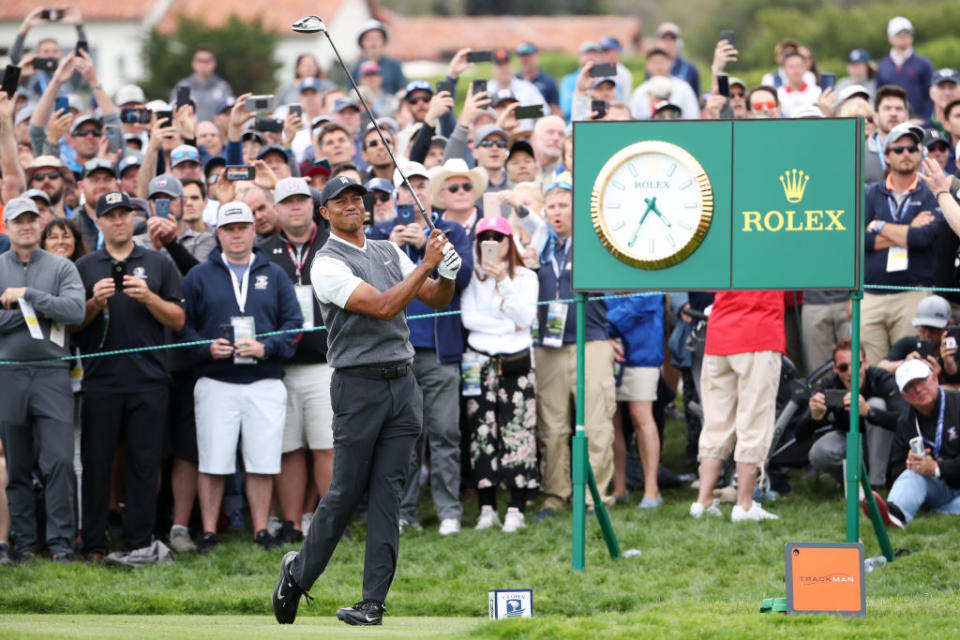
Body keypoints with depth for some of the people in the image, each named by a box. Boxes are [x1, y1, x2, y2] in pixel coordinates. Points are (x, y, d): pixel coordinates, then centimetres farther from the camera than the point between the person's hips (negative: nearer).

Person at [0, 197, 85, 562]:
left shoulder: (62, 268, 7)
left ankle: (61, 542, -8)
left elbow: (76, 311, -9)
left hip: (52, 371, -1)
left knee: (59, 461, -10)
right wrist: (32, 312, -8)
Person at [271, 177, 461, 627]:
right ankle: (299, 574, 19)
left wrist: (448, 275, -8)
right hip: (359, 387, -5)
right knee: (345, 492, -1)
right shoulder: (327, 264, -9)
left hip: (403, 384, 5)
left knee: (387, 495, 1)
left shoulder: (389, 252, 14)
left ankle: (374, 601, 0)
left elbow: (436, 300, 13)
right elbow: (383, 307, -19)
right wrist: (426, 264, -18)